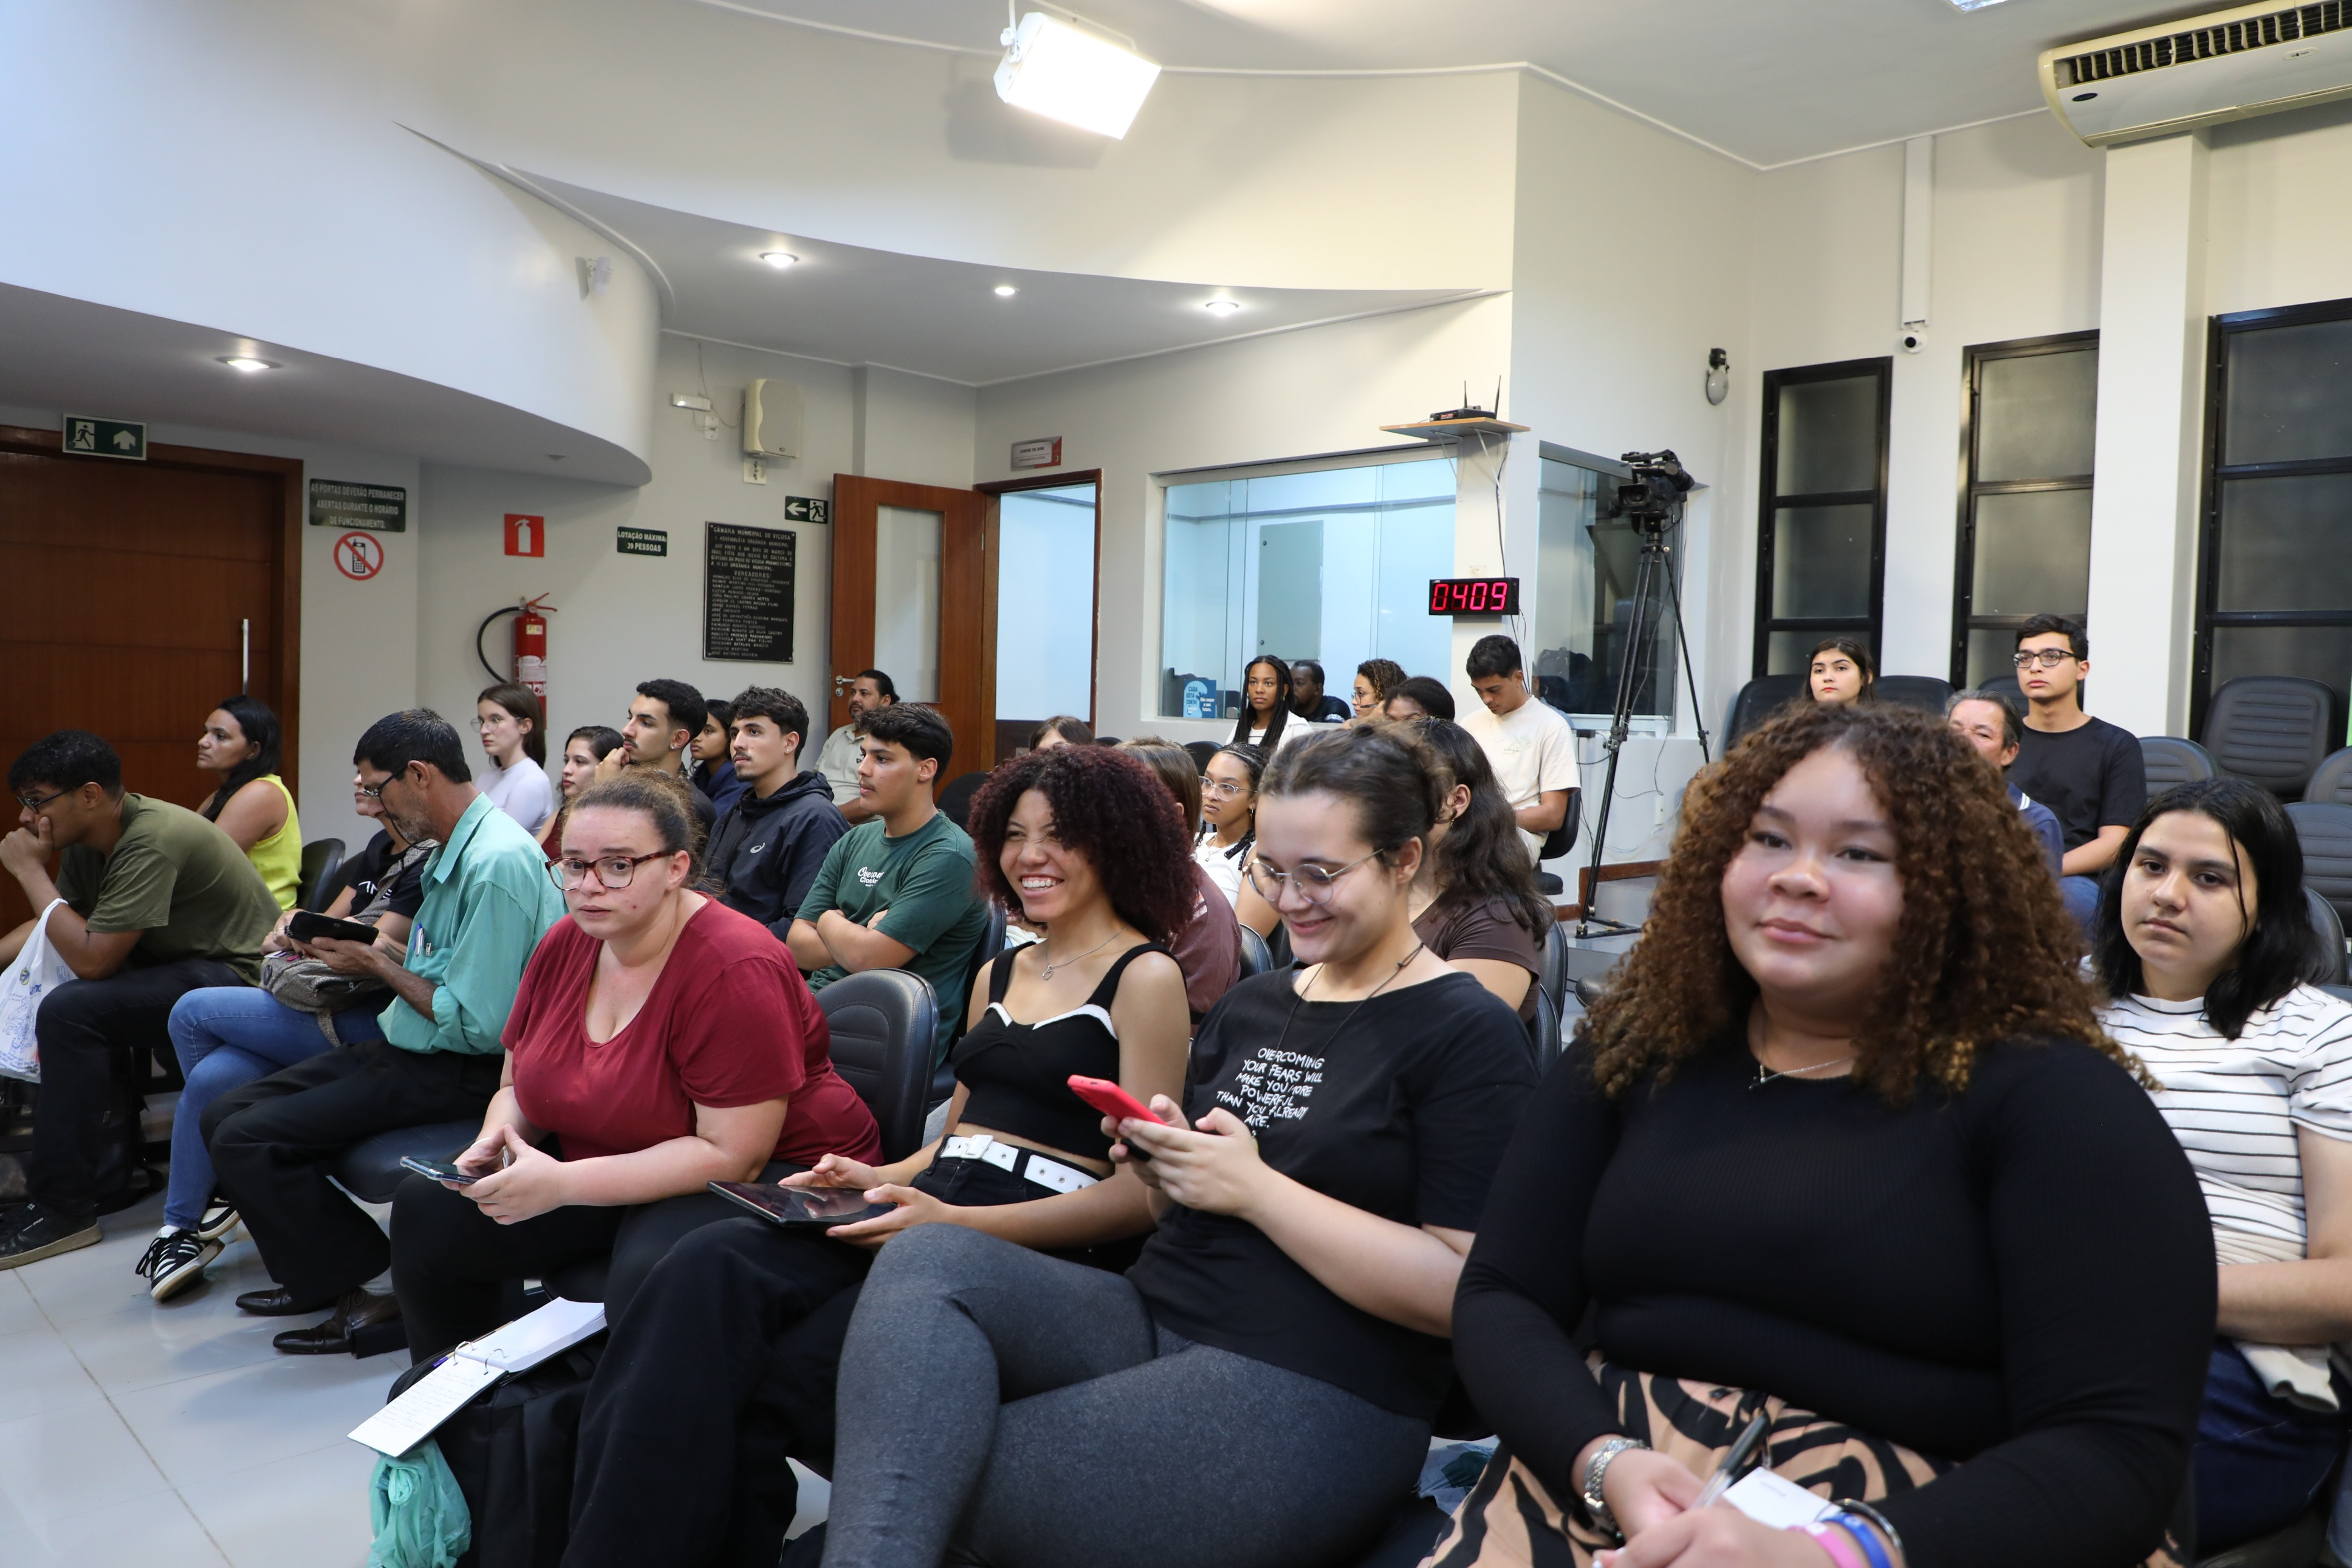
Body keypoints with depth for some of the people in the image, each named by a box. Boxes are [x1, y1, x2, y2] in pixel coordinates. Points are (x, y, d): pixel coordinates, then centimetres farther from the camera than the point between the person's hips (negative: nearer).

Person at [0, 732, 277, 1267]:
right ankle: (114, 1165, 18)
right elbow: (55, 921, 16)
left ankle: (64, 1210, -11)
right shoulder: (88, 838, 6)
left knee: (70, 1011, -22)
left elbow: (91, 959, -25)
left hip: (240, 977, -10)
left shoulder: (151, 843, -23)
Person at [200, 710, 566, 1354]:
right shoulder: (455, 850, 9)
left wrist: (378, 967, -13)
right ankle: (321, 1277, 19)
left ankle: (364, 1295, -2)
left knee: (244, 1142, -15)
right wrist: (377, 951, 1)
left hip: (460, 1073, -10)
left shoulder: (497, 864, -23)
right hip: (409, 1050, 10)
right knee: (223, 1116, 9)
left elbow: (480, 1024, -25)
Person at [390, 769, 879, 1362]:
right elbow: (519, 1088, 15)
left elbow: (732, 1155, -24)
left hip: (767, 1177, -8)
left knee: (652, 1275, -37)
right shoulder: (564, 945, 2)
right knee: (427, 1207, -3)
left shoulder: (737, 970, -22)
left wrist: (565, 1184, -28)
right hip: (605, 1169, 8)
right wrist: (498, 1139, -10)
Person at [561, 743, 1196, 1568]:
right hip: (929, 1212, 6)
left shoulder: (1145, 979, -2)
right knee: (708, 1269, -22)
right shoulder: (1000, 973, 22)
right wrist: (878, 1177, 4)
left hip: (1036, 1251, -6)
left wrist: (956, 1222, -18)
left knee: (777, 1382, -28)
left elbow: (1140, 1191, -9)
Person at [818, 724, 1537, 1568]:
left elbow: (1463, 1291, -13)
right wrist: (1165, 1161, 0)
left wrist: (1255, 1187, -15)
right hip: (1149, 1316, 7)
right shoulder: (1249, 1005, 17)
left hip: (1311, 1399, -7)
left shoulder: (1472, 1035, -5)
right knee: (928, 1260, -23)